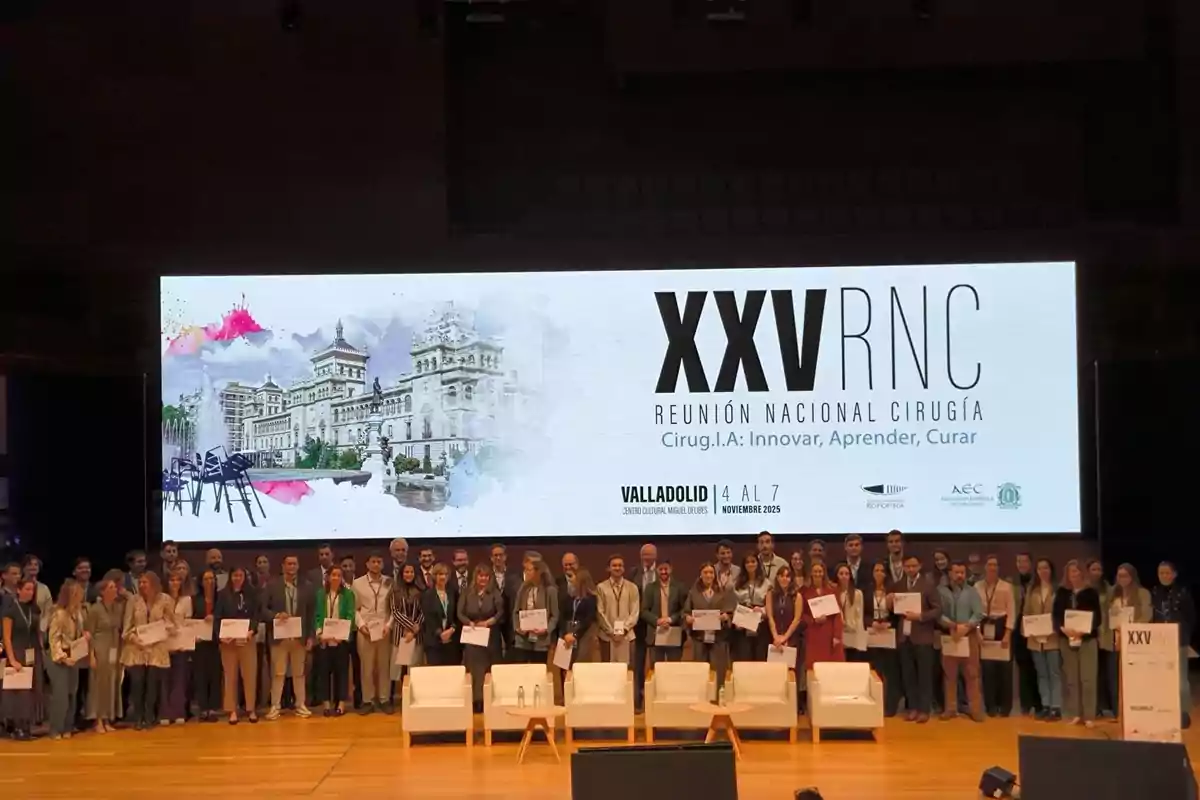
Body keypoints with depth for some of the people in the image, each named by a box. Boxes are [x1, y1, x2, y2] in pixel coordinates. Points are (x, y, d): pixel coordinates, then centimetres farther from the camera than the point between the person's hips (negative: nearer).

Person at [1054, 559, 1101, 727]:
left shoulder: (1091, 592, -1)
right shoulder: (1061, 592, 6)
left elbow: (1097, 617, -3)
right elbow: (1056, 615, 4)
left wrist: (1083, 631, -17)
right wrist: (1063, 628, -15)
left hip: (1087, 638, -3)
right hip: (1066, 639, 3)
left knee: (1087, 678, -6)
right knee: (1071, 678, 5)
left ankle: (1089, 716, -3)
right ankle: (1075, 714, 11)